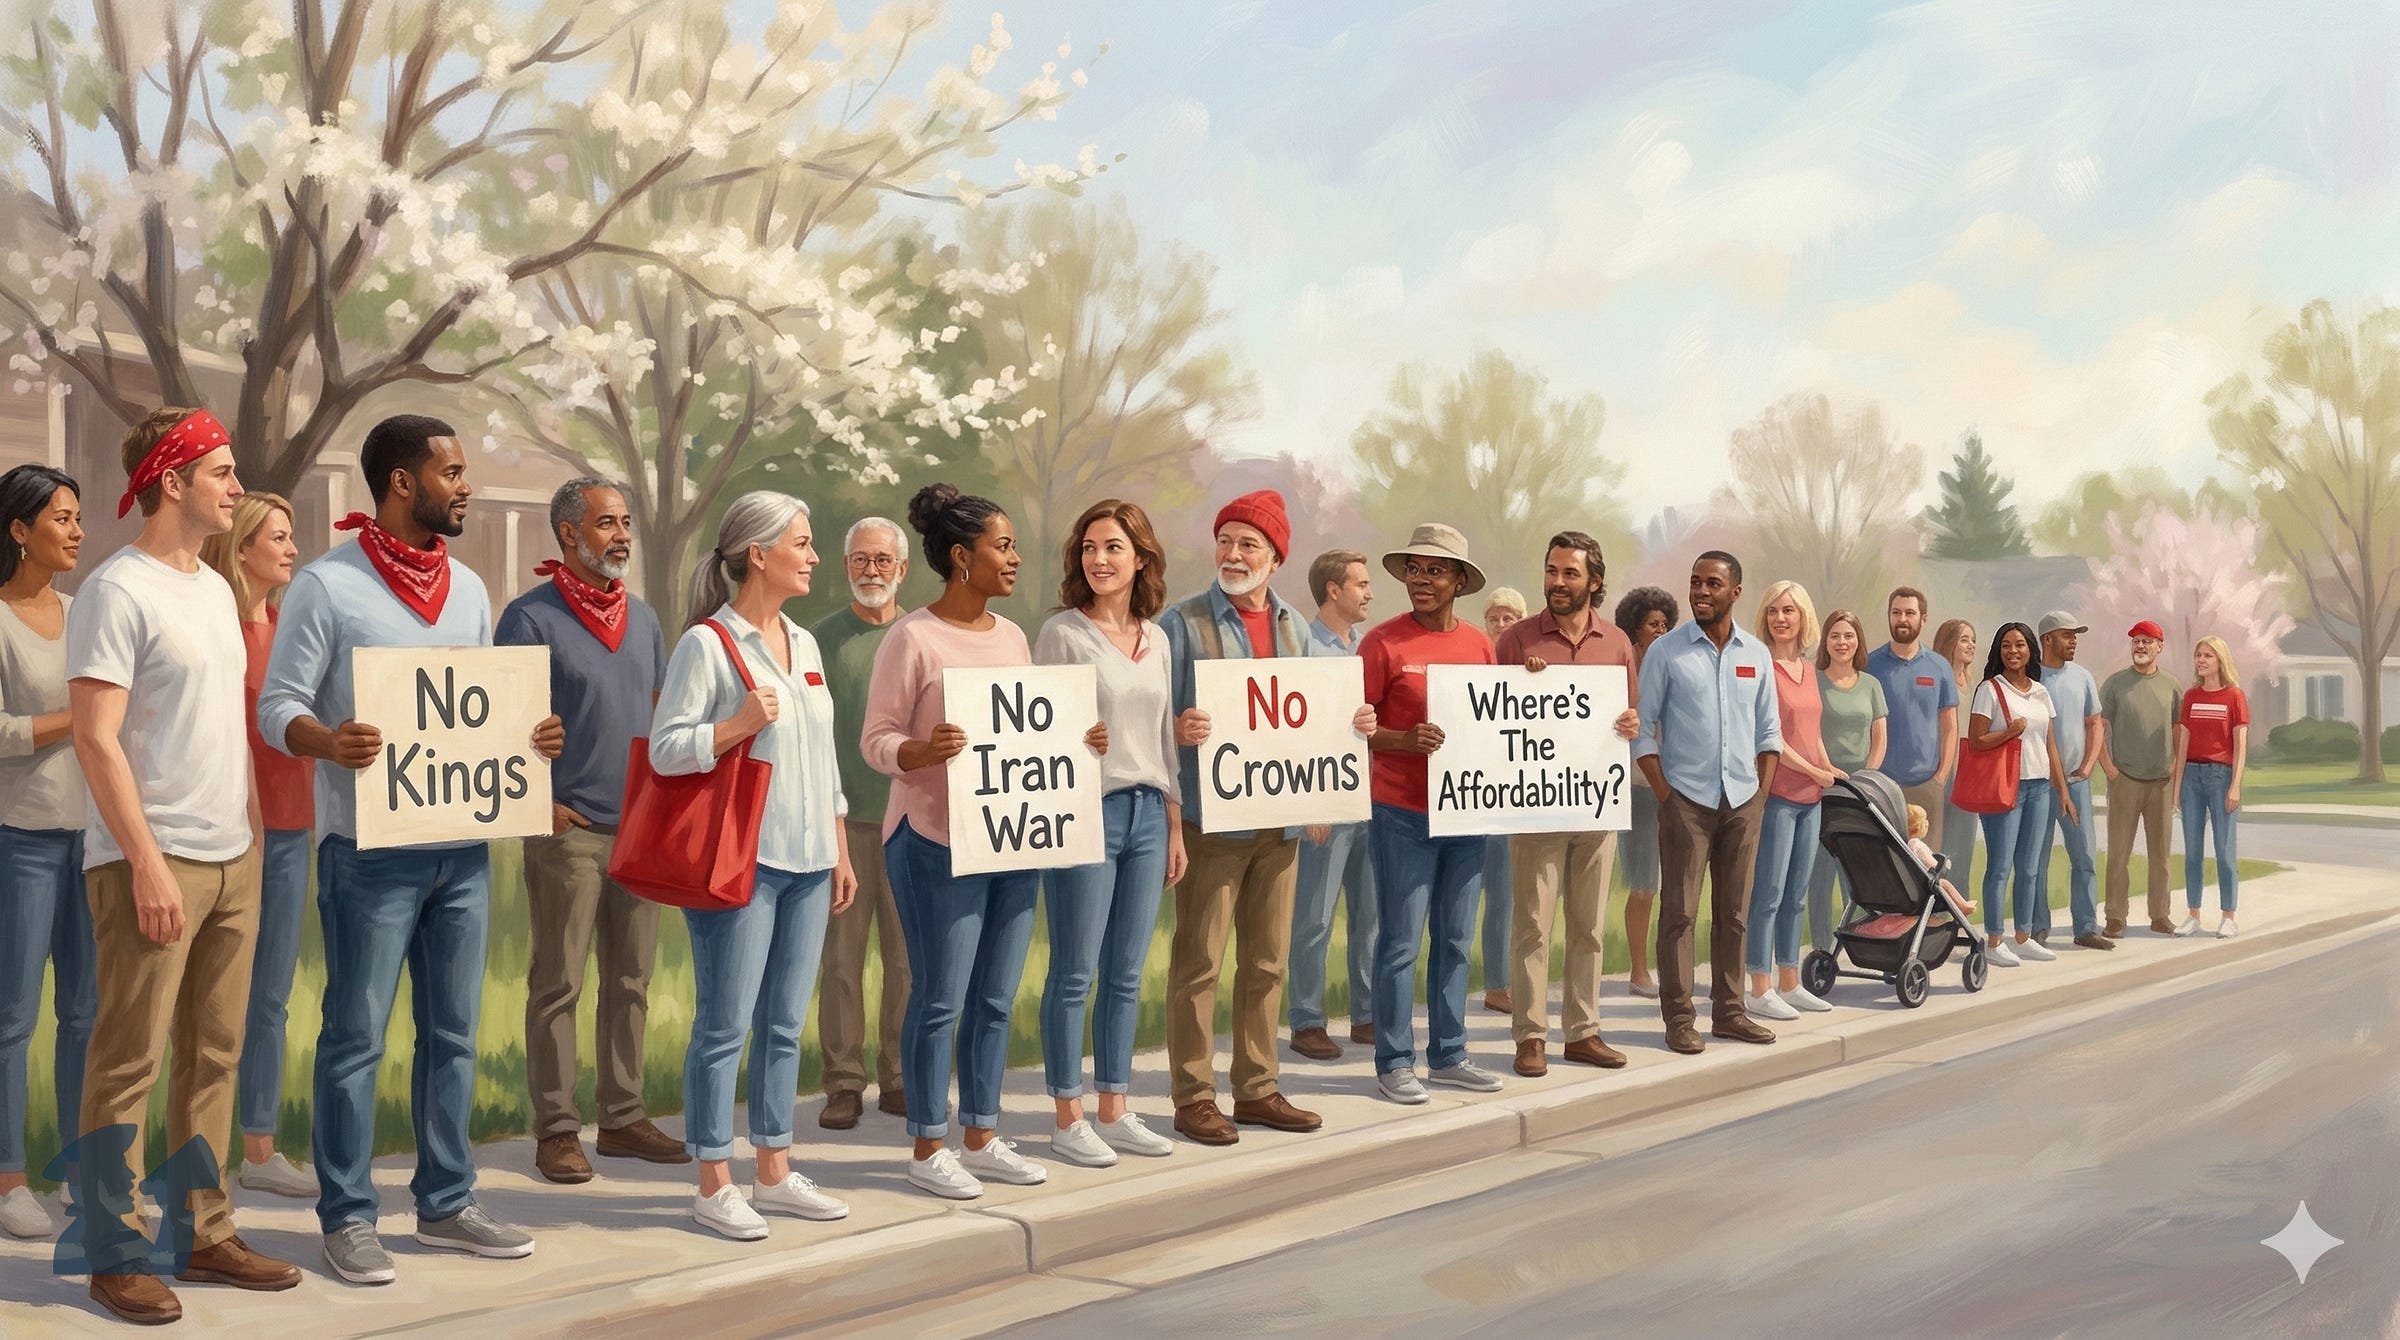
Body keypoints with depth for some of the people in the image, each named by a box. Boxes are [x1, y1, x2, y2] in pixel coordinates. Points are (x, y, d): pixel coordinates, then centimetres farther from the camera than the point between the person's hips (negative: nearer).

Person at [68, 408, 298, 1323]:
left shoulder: (216, 589, 15)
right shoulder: (118, 590, -10)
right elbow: (95, 740, -15)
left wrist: (254, 832, 15)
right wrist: (147, 862, -19)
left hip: (233, 859, 8)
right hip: (151, 861, -8)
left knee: (214, 1056, 11)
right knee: (130, 1061, -2)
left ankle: (206, 1236, 20)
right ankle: (113, 1256, 7)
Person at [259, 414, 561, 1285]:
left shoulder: (467, 588, 12)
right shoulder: (327, 584, -7)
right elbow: (277, 706, -9)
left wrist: (532, 735, -3)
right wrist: (328, 742, -30)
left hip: (463, 846, 6)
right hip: (370, 850, -6)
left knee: (453, 1032, 12)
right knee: (356, 1038, 1)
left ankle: (446, 1203, 23)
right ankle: (347, 1217, 11)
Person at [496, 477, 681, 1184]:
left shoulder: (642, 617, 12)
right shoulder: (530, 616, -7)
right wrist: (542, 804, -14)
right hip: (569, 828, -6)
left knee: (630, 980, 11)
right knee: (558, 985, 0)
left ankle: (623, 1116, 20)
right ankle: (556, 1129, 6)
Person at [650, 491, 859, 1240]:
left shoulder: (804, 644, 14)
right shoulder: (706, 644, -8)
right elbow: (665, 749, -11)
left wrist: (840, 851, 17)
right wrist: (739, 724, -21)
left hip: (807, 863, 7)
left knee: (785, 1025, 11)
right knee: (726, 1026, -2)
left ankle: (775, 1174, 20)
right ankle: (715, 1186, 7)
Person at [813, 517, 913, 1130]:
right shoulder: (821, 639, 5)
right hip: (843, 818, -1)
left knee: (907, 958, 4)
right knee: (841, 955, 0)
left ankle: (899, 1078, 14)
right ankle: (844, 1082, 7)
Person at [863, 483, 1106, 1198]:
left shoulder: (1012, 637, 11)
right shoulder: (912, 638, -9)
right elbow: (877, 741, -10)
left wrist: (1079, 743, -1)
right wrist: (925, 749, -30)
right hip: (938, 842, -7)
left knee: (995, 999, 12)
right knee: (940, 1000, 0)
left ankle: (982, 1137, 23)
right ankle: (927, 1147, 12)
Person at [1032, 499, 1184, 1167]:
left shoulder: (1155, 638, 12)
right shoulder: (1063, 632, -5)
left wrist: (1175, 823, 15)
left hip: (1147, 812, 6)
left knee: (1126, 975, 10)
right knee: (1075, 975, 1)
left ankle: (1114, 1111, 19)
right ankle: (1068, 1119, 10)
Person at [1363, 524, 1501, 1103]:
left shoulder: (1479, 644, 8)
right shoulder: (1384, 642, -6)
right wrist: (1407, 741, -24)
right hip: (1403, 811, -5)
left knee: (1456, 940, 11)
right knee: (1401, 941, -2)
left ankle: (1448, 1055, 21)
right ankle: (1394, 1062, 6)